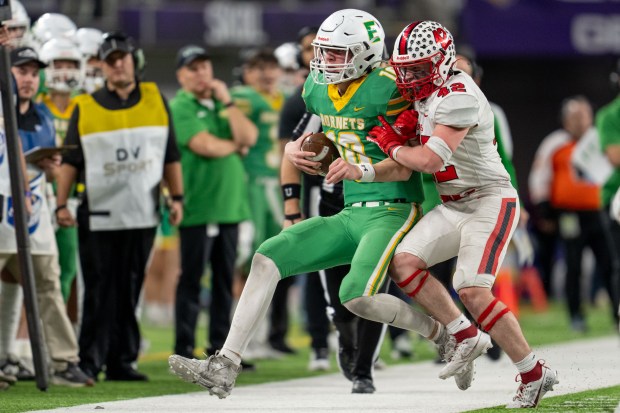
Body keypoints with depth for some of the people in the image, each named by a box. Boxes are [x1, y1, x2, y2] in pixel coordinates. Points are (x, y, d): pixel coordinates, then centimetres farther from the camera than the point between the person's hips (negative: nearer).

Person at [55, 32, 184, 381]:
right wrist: (62, 204, -4)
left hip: (143, 214, 2)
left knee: (130, 291, 5)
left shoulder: (156, 101, 9)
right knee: (99, 291, -4)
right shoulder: (85, 107, 3)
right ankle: (90, 361, -2)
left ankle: (122, 360, 9)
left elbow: (171, 156, 12)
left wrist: (177, 197, 6)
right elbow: (71, 161, 3)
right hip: (98, 217, -2)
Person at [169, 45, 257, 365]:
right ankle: (184, 350, -2)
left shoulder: (222, 105, 17)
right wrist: (235, 145, 2)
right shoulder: (180, 108, -4)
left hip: (230, 204, 7)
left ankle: (220, 347, 16)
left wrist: (227, 101, -2)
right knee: (191, 279, -5)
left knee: (225, 279, 10)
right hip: (198, 207, -7)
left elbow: (248, 137, 2)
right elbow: (205, 146, -16)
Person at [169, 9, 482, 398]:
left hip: (394, 210, -8)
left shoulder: (386, 88, -16)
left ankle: (442, 332, 0)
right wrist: (296, 151, 1)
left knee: (358, 297, -27)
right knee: (268, 257, -5)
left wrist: (366, 169, -34)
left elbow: (405, 168, -16)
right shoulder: (318, 89, 7)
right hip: (351, 215, 8)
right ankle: (225, 367, -5)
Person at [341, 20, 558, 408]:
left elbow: (429, 159, -26)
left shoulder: (459, 97, -21)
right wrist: (358, 166, -1)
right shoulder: (426, 95, 9)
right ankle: (466, 336, 5)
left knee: (473, 291, -18)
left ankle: (535, 373, -6)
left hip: (490, 202, -9)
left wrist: (396, 150, -7)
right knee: (404, 263, -6)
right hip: (454, 207, 9)